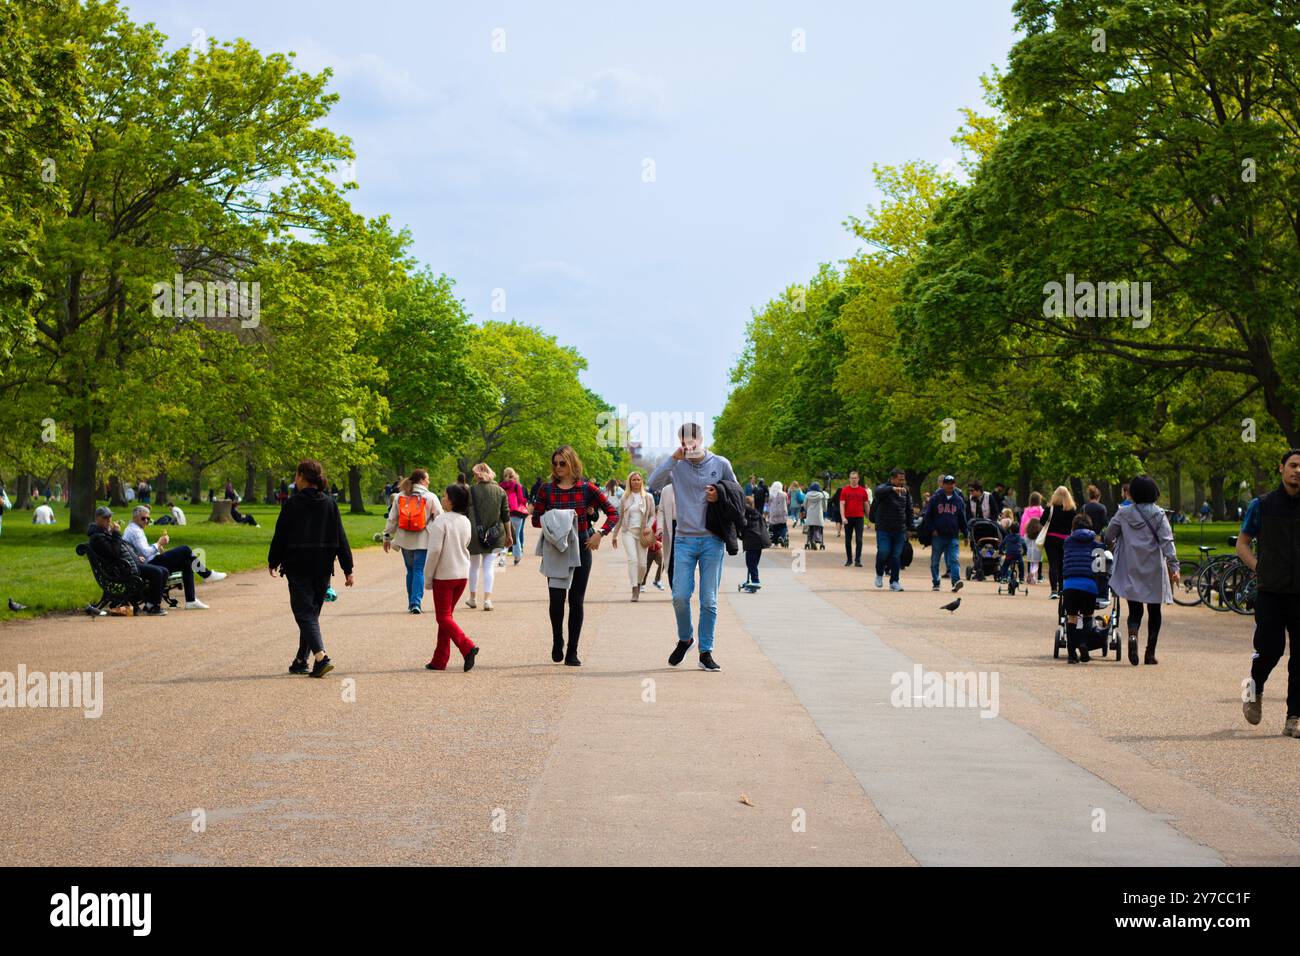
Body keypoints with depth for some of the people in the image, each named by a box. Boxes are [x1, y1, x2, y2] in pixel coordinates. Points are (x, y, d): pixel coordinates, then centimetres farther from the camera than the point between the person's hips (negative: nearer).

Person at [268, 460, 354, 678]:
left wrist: (273, 562, 12)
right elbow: (341, 538, 3)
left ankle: (321, 656, -23)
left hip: (298, 568, -5)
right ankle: (301, 661, 21)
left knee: (304, 613, -4)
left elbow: (280, 536, -3)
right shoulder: (330, 504, 3)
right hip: (323, 569, 5)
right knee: (312, 613, 15)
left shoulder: (292, 504, -9)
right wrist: (348, 569, 7)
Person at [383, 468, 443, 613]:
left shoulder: (399, 497, 6)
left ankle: (411, 603, 20)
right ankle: (416, 603, -13)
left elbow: (392, 519, 9)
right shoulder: (430, 497, -5)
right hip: (423, 541, -4)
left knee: (411, 571, 15)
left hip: (405, 540, 4)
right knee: (419, 571, -2)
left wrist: (387, 537, 15)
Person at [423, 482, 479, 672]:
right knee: (447, 615, 15)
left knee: (444, 617, -2)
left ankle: (467, 647, -21)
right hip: (463, 574, 7)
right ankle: (440, 660, 16)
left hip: (444, 575, -7)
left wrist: (427, 577, -9)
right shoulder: (465, 521, 7)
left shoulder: (441, 520, -15)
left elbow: (434, 550, -18)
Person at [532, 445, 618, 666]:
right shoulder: (547, 489, 2)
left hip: (581, 549, 0)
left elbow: (613, 513, 4)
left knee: (576, 601, 2)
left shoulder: (586, 488, 0)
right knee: (557, 598, -7)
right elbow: (536, 519, 6)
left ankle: (572, 652, 9)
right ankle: (557, 641, 19)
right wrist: (551, 522, -14)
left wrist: (600, 534, -9)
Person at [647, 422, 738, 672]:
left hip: (712, 541, 0)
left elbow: (738, 495, 13)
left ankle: (705, 652, 9)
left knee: (709, 600, 1)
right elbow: (653, 484, -12)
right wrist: (673, 459, -17)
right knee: (680, 596, -6)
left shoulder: (720, 464, 3)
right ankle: (684, 639, 20)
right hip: (684, 540, 0)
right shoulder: (676, 466, 2)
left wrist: (720, 498, -8)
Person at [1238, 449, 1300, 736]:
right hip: (1271, 592, -1)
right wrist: (1259, 569, -1)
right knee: (1270, 649, -7)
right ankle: (1255, 688, 25)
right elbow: (1242, 544, 13)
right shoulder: (1261, 506, 6)